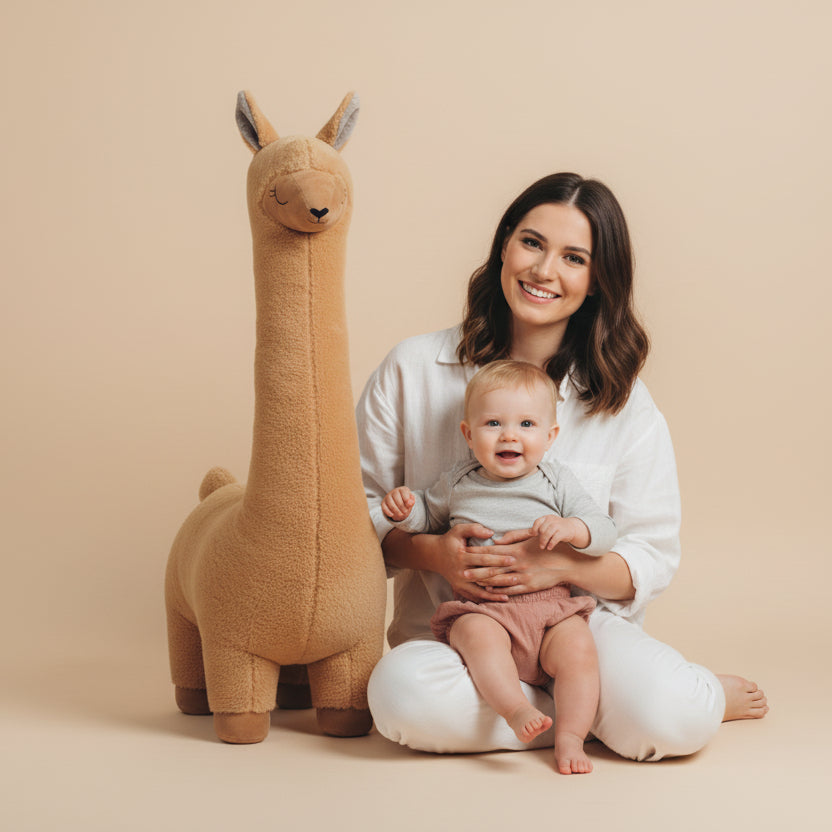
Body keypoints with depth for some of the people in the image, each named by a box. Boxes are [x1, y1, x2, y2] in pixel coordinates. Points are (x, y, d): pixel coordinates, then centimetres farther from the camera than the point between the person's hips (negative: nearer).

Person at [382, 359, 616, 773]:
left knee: (578, 647, -26)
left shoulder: (557, 482, 8)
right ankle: (516, 710, -41)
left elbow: (604, 530, 3)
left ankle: (570, 737, -20)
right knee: (479, 636, -34)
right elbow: (429, 518, 28)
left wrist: (570, 528, -19)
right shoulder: (457, 484, 11)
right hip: (481, 609, 0)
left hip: (552, 607, 1)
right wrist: (407, 509, 5)